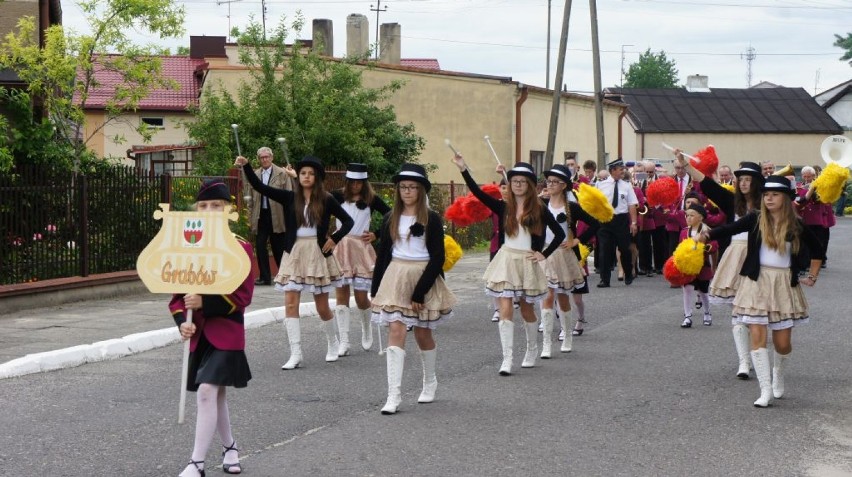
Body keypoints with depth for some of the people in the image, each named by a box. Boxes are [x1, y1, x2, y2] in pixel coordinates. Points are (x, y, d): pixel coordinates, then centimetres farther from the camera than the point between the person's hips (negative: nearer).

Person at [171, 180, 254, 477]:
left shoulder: (239, 247, -9)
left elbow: (243, 296, -12)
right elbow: (177, 292, 7)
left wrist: (206, 303, -23)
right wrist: (182, 321, -12)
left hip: (227, 332, -5)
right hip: (198, 334, 5)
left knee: (207, 391, -17)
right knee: (216, 394, 16)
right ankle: (230, 447, 39)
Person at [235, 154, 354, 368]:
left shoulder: (326, 200, -3)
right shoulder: (290, 197, 1)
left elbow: (348, 221, 5)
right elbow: (260, 187, -6)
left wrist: (334, 239, -5)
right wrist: (246, 166, -17)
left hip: (317, 253, -2)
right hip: (294, 253, 2)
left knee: (322, 306, 7)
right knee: (290, 303, -8)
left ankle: (333, 344, 32)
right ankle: (295, 354, -6)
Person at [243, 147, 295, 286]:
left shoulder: (282, 173, -2)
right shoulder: (255, 174, 8)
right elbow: (251, 198, 12)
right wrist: (250, 217, 8)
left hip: (276, 216, -3)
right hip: (261, 216, 3)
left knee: (278, 248, 5)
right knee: (260, 247, 0)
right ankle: (264, 277, 8)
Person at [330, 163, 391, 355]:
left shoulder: (371, 200, 3)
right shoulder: (339, 197, 4)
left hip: (362, 247, -1)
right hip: (341, 247, 1)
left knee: (361, 296, -1)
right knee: (341, 294, -3)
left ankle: (366, 329, 30)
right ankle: (344, 342, 1)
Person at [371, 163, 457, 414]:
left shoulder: (431, 219, -5)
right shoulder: (391, 218, 5)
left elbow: (437, 258, -9)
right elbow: (383, 254, 9)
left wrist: (420, 292, -14)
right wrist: (376, 289, 5)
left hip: (424, 278, -2)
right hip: (395, 278, 2)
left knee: (422, 333, 10)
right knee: (396, 331, -10)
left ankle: (429, 381, 36)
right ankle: (393, 396, -14)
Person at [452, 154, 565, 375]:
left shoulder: (539, 210, -3)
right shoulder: (504, 207, 0)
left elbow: (560, 234, 2)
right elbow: (478, 193, -11)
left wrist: (544, 254, -2)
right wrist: (463, 169, -20)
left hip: (527, 263, -1)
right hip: (506, 260, 1)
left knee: (526, 310, 14)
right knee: (505, 310, -9)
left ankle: (532, 350, 36)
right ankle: (507, 359, -10)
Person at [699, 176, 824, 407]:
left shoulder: (795, 225, 2)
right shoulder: (756, 219, -1)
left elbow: (817, 249, 16)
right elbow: (730, 229, -15)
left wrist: (812, 276, 13)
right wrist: (709, 234, -31)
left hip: (784, 283, 1)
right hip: (757, 282, -1)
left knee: (783, 342, 3)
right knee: (758, 336, -10)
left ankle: (778, 374, 36)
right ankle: (766, 390, -4)